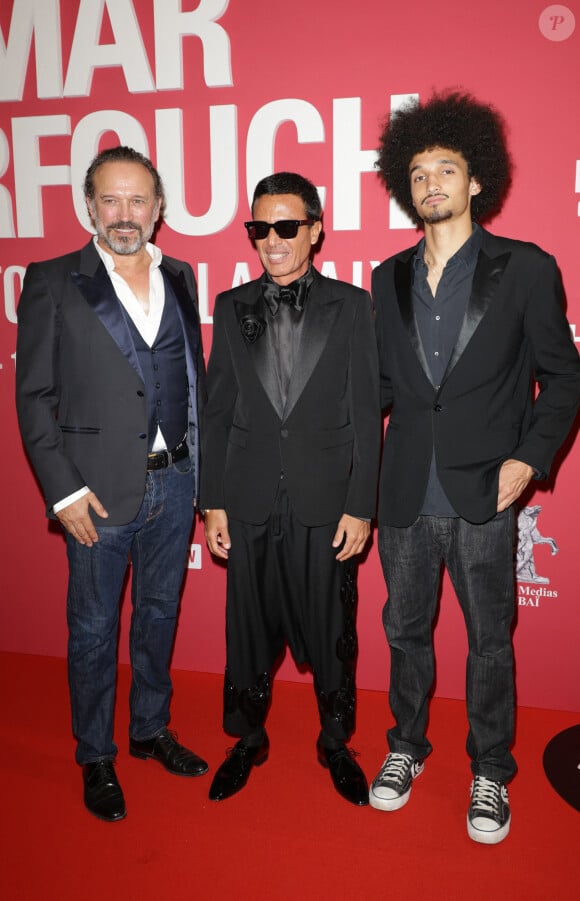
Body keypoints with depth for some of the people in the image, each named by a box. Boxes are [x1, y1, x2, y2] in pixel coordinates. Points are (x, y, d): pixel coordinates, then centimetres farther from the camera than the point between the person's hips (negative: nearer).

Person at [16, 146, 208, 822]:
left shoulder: (180, 279, 8)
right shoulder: (53, 282, -4)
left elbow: (193, 378, 11)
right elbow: (34, 396, -5)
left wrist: (202, 468, 5)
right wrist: (63, 489, -11)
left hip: (173, 480, 4)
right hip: (100, 487, -4)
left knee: (160, 613, 18)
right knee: (94, 628, 10)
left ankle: (151, 729, 39)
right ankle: (96, 758, 30)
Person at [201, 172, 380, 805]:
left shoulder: (350, 305, 0)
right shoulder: (233, 307, 6)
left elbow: (365, 414, -2)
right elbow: (217, 412, 6)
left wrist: (360, 507, -6)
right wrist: (212, 501, 2)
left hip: (325, 504, -1)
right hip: (250, 504, 2)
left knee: (331, 629, 11)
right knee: (249, 627, 13)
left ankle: (336, 742, 35)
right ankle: (248, 740, 37)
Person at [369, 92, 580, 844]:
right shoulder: (389, 278, 8)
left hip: (481, 496, -3)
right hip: (405, 494, 3)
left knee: (488, 640, 11)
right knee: (406, 629, 16)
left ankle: (490, 773, 32)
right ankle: (406, 746, 39)